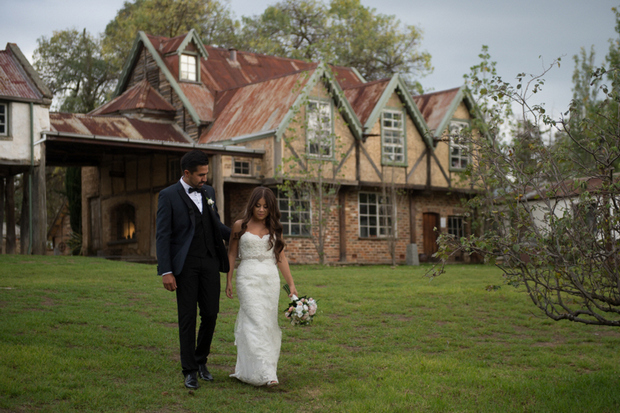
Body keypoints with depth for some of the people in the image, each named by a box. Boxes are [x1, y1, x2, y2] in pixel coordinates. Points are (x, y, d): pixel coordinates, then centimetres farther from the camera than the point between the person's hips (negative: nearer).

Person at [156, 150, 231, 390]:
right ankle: (189, 371, 11)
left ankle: (201, 360, 26)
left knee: (211, 313, 4)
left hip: (210, 262, 5)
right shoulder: (169, 196, -6)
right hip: (185, 265, -4)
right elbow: (163, 236, -9)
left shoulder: (208, 192, 10)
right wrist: (166, 272, -15)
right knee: (187, 317, 0)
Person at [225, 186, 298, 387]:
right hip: (249, 278, -4)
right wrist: (228, 281, 5)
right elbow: (232, 254, 8)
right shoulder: (240, 226, 3)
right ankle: (264, 373, -17)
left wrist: (291, 284, 3)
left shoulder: (274, 228, 10)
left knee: (268, 322, 3)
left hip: (271, 278, 4)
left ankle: (245, 368, 16)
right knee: (256, 322, -13)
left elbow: (281, 257, 9)